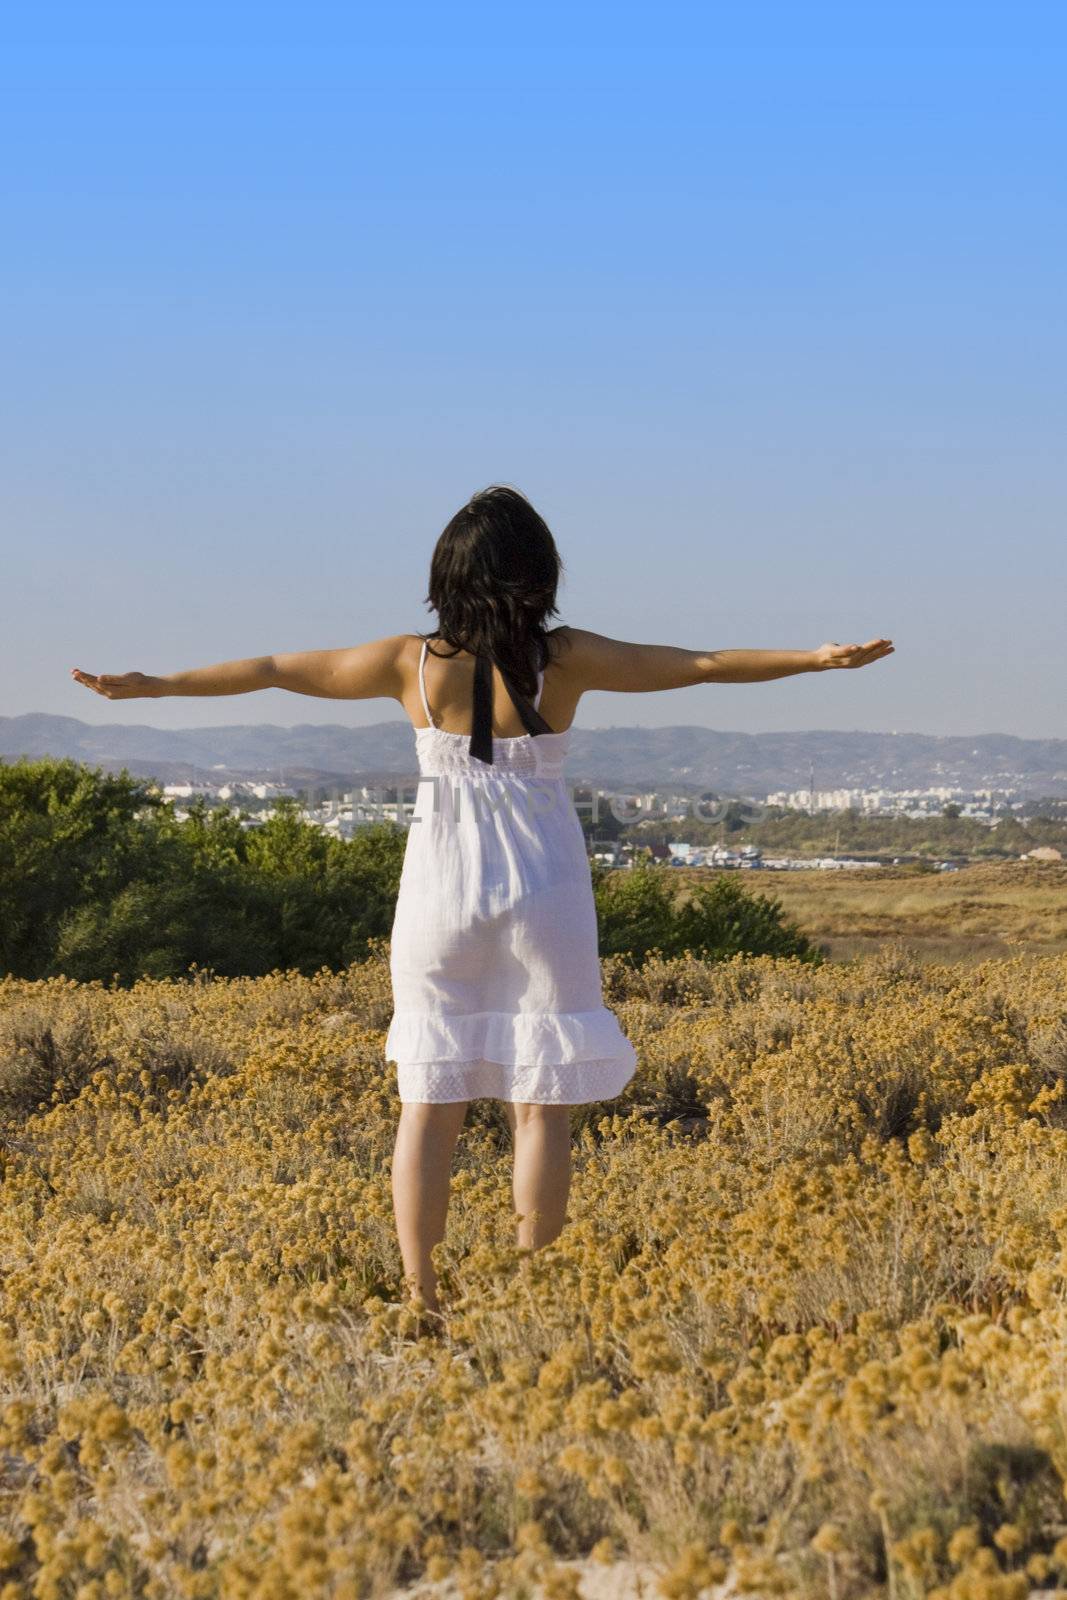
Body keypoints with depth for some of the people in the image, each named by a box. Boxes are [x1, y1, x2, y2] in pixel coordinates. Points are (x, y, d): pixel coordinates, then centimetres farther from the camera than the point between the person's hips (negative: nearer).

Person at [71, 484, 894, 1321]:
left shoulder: (413, 664, -4)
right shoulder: (565, 660, -8)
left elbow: (274, 670, 3)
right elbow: (700, 664, -5)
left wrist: (148, 684, 10)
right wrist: (815, 659, 1)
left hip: (441, 891, 1)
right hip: (542, 892, -1)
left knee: (429, 1101, 7)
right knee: (541, 1106, 4)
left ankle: (420, 1299, 6)